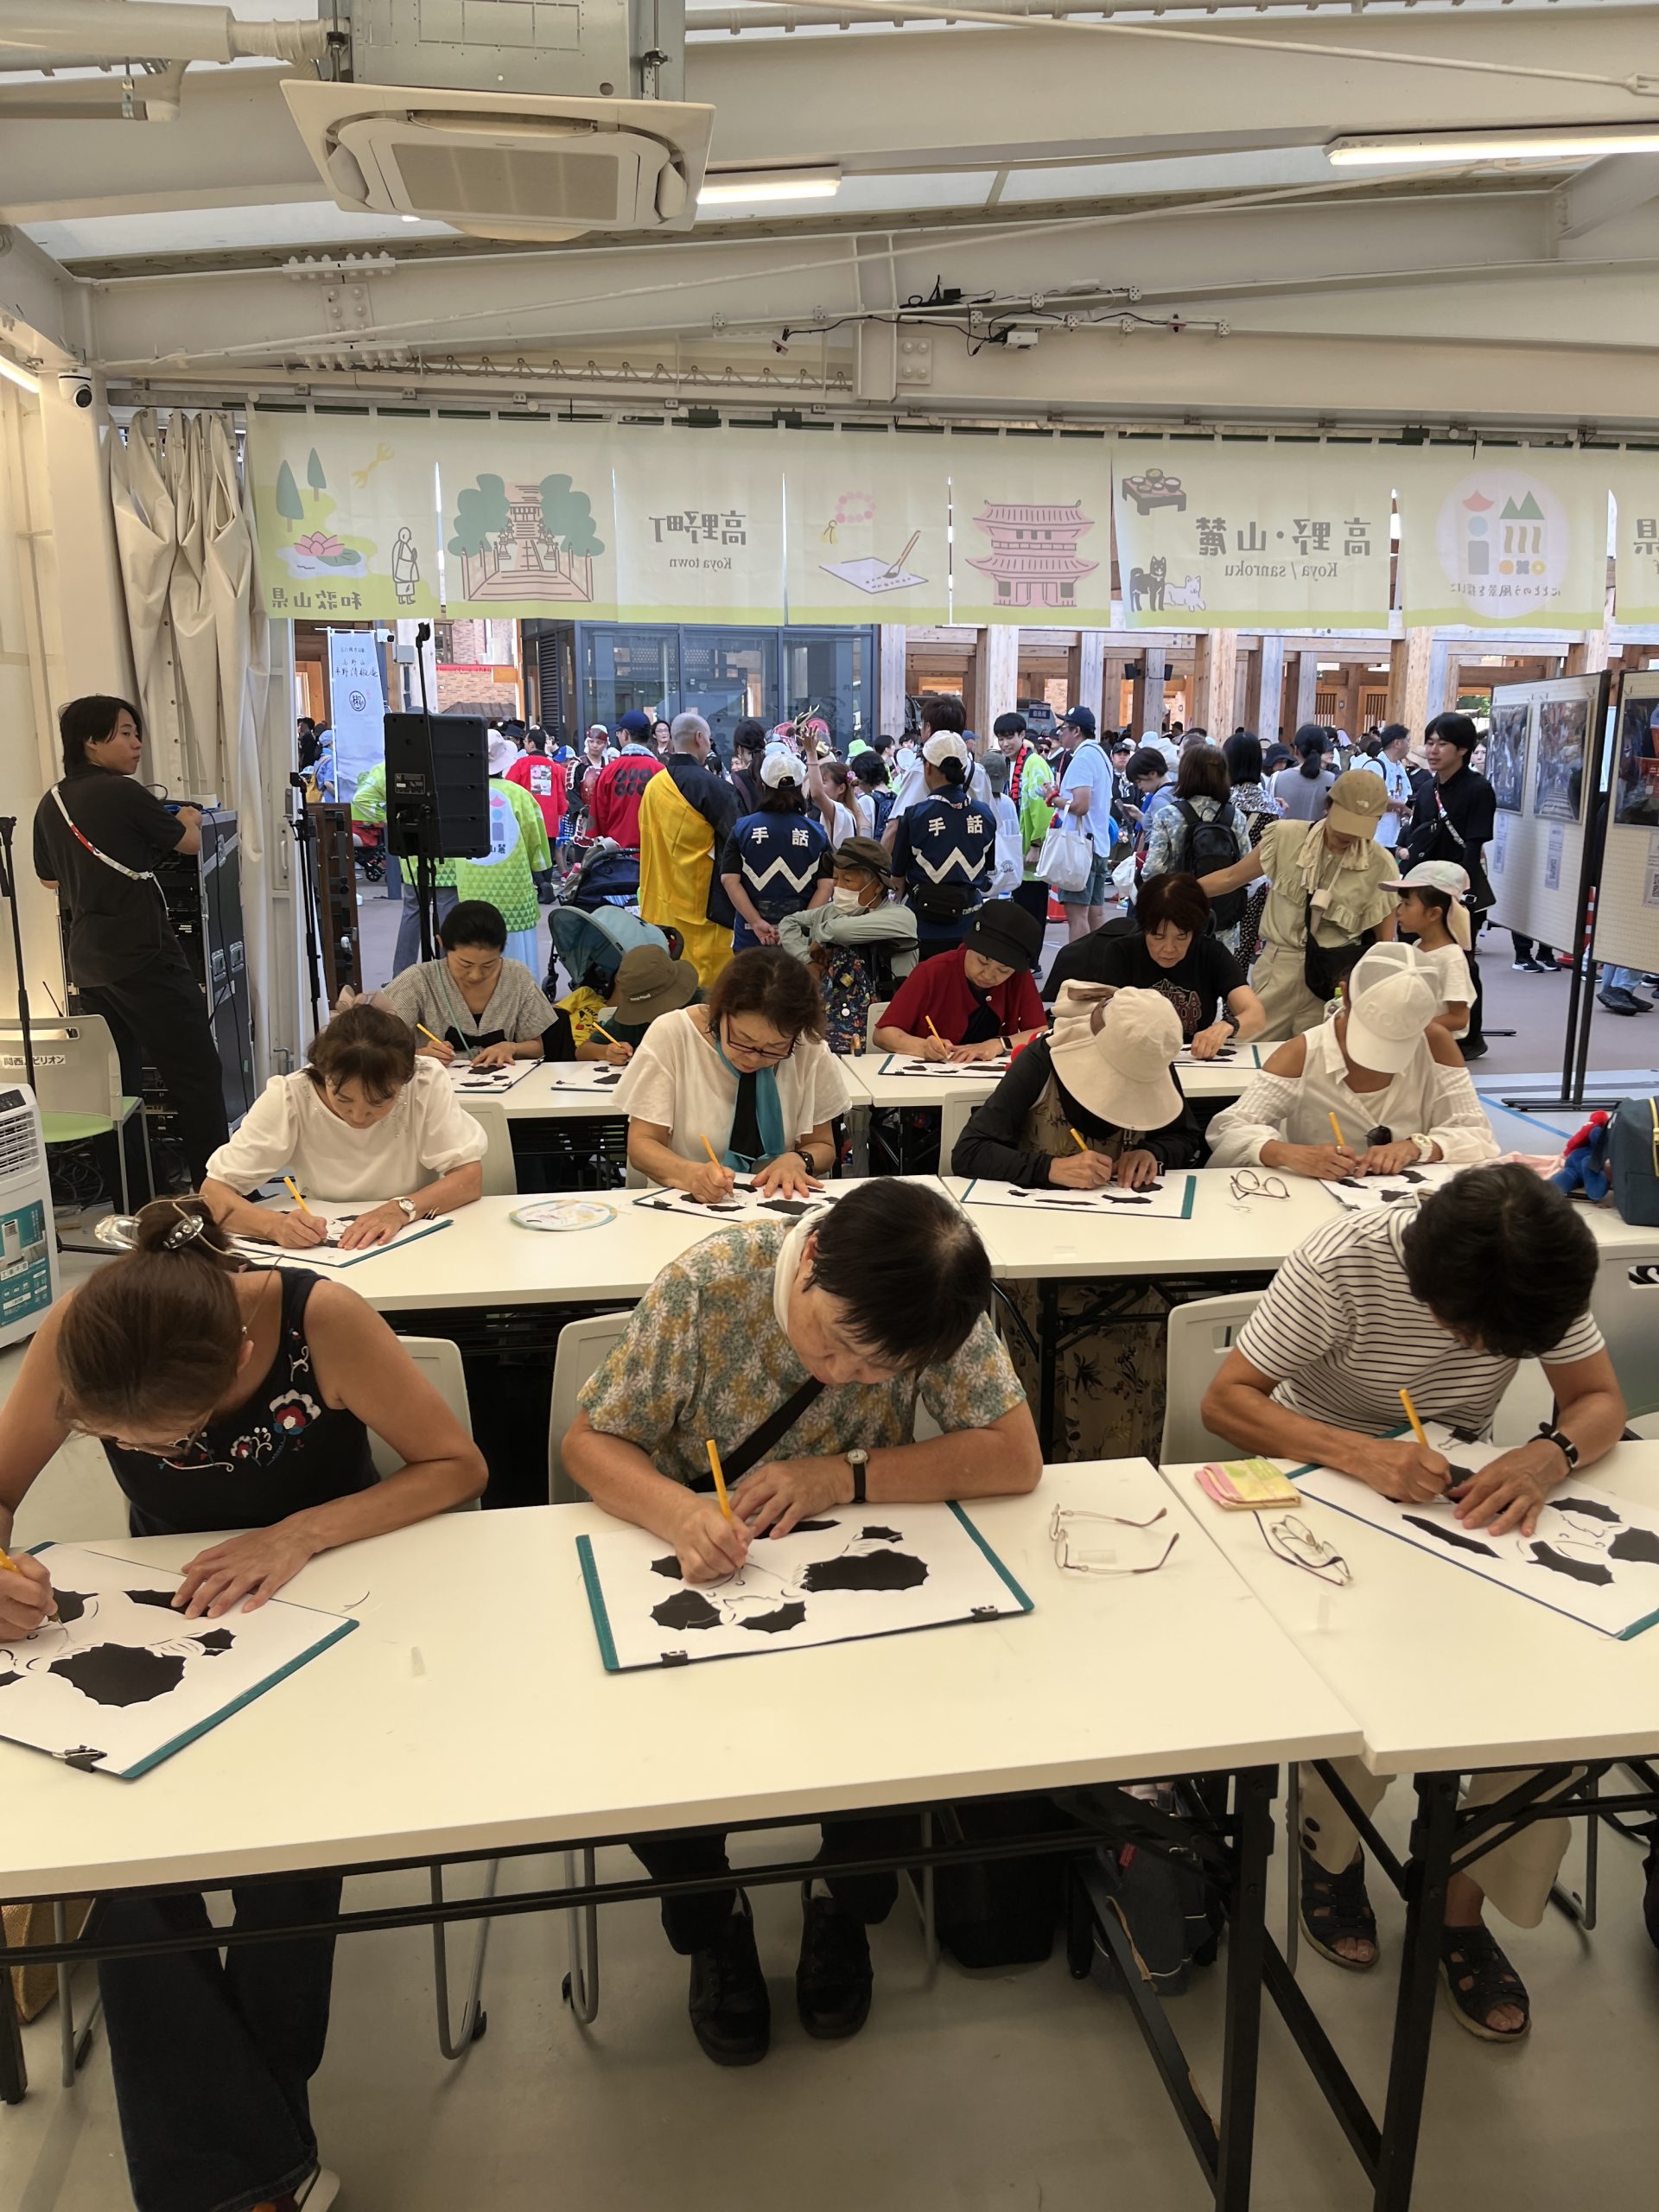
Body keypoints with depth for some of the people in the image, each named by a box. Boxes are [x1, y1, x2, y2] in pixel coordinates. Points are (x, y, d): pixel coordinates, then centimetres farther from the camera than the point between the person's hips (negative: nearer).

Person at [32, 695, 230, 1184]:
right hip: (144, 960, -8)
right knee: (196, 1075, -2)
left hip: (88, 966, 8)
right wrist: (188, 818, 23)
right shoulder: (124, 794, -11)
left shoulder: (50, 805, 11)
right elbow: (190, 844, 2)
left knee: (117, 1084, 13)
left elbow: (50, 879, 24)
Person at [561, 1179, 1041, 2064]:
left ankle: (843, 1899, 13)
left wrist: (845, 1477, -31)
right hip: (702, 1565, 0)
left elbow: (1016, 1457, -22)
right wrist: (676, 1511, -38)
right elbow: (589, 1440, -17)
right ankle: (711, 1921, 12)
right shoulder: (707, 1283, -25)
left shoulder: (941, 1317, -21)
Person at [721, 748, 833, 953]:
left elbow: (729, 880, -7)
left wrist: (756, 923, -9)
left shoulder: (743, 829, 0)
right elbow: (826, 885, -5)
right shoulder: (816, 833, 0)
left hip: (751, 938, 0)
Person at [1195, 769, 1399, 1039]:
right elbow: (1231, 877, 8)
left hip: (1332, 981, -1)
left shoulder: (1379, 864, -4)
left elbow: (1385, 938, 4)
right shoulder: (1286, 836, -3)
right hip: (1276, 970, 1)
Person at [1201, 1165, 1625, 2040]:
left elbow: (1599, 1401, -7)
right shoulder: (1342, 1263, -26)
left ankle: (1462, 1907, 2)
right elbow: (1225, 1399, -24)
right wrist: (1356, 1453, -41)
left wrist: (1547, 1456, -31)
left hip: (1460, 1495, 4)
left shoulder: (1543, 1276, -14)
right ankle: (1328, 1844, 6)